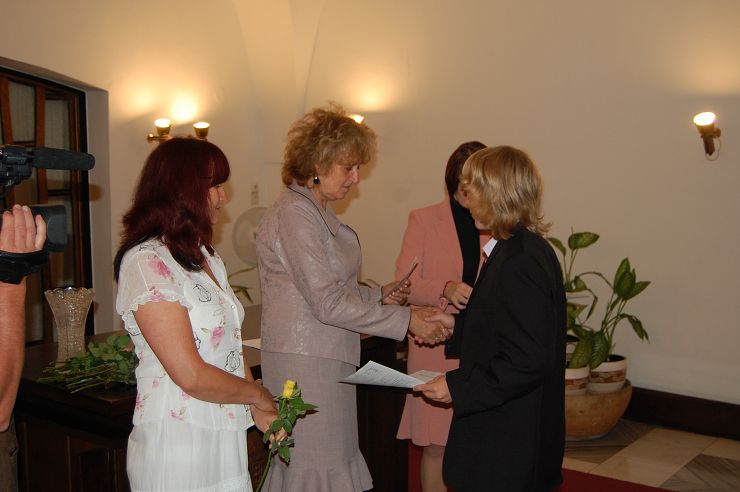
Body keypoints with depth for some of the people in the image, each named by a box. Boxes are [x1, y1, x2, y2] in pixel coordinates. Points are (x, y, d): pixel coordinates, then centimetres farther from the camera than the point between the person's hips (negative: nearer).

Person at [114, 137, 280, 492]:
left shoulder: (205, 257, 12)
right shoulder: (146, 263, -17)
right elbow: (191, 376, -20)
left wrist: (259, 411, 0)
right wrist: (258, 394, -6)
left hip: (224, 437, 8)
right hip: (178, 445, -8)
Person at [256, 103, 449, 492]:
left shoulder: (317, 212, 15)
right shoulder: (295, 213, -16)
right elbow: (328, 303, -20)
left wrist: (377, 296, 7)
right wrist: (407, 320, -17)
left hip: (326, 358, 9)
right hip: (307, 362, -9)